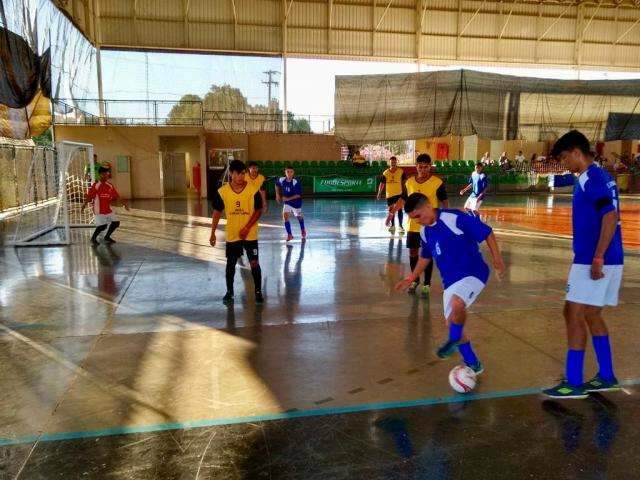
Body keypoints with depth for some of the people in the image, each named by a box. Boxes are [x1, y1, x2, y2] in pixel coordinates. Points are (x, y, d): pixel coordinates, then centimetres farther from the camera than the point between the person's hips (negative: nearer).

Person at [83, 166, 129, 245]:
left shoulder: (110, 186, 5)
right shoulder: (96, 186, -10)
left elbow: (116, 197, 9)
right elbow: (89, 196, -12)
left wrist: (123, 204, 1)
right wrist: (85, 204, -26)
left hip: (108, 210, 6)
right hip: (99, 211, -6)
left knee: (116, 222, 3)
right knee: (102, 226, -14)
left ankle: (107, 237, 24)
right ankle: (93, 238, 12)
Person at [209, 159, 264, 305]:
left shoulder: (253, 190, -13)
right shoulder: (222, 192, -9)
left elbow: (258, 211, -6)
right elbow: (217, 213, 1)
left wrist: (247, 227, -16)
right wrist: (213, 233, 0)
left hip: (250, 234, -1)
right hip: (232, 235, 1)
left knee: (254, 263, 0)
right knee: (230, 264, 10)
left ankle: (258, 292, 17)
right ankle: (229, 292, 26)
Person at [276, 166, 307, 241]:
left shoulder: (296, 182, -29)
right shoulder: (281, 180, -15)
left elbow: (298, 195, -29)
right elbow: (277, 185, 9)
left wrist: (288, 198, -35)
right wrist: (277, 195, 4)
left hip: (296, 202, -3)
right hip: (287, 203, 3)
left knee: (299, 217, 19)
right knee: (285, 217, -14)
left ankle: (303, 230, 49)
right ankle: (289, 234, -1)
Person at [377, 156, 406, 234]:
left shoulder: (401, 171, -5)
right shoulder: (385, 173, -2)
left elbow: (404, 182, 3)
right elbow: (382, 183, 2)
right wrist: (379, 193, -4)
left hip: (398, 193, -2)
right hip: (389, 194, 2)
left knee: (399, 209, -8)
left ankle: (400, 226, -1)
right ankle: (392, 225, 27)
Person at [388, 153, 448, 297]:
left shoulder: (437, 182, -11)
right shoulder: (409, 182, 1)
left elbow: (444, 201, -6)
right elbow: (403, 199, 15)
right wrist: (393, 211, 11)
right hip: (413, 225, 4)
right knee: (413, 252, 11)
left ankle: (427, 285, 14)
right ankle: (415, 280, 30)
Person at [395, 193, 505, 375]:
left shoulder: (455, 218, -19)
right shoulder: (425, 232, 4)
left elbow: (487, 233, -13)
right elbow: (425, 257, 21)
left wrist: (497, 260, -13)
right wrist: (411, 278, 19)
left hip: (473, 273, -7)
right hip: (450, 281, 8)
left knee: (456, 303, -35)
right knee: (453, 324, 7)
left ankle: (454, 339, -6)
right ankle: (473, 364, 24)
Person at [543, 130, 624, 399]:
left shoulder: (592, 179, -15)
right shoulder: (592, 177, 14)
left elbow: (611, 217, -23)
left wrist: (597, 258, -25)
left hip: (595, 261, -10)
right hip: (607, 260, 10)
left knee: (574, 315, -6)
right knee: (590, 316, 16)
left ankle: (573, 383, 1)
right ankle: (606, 377, 25)